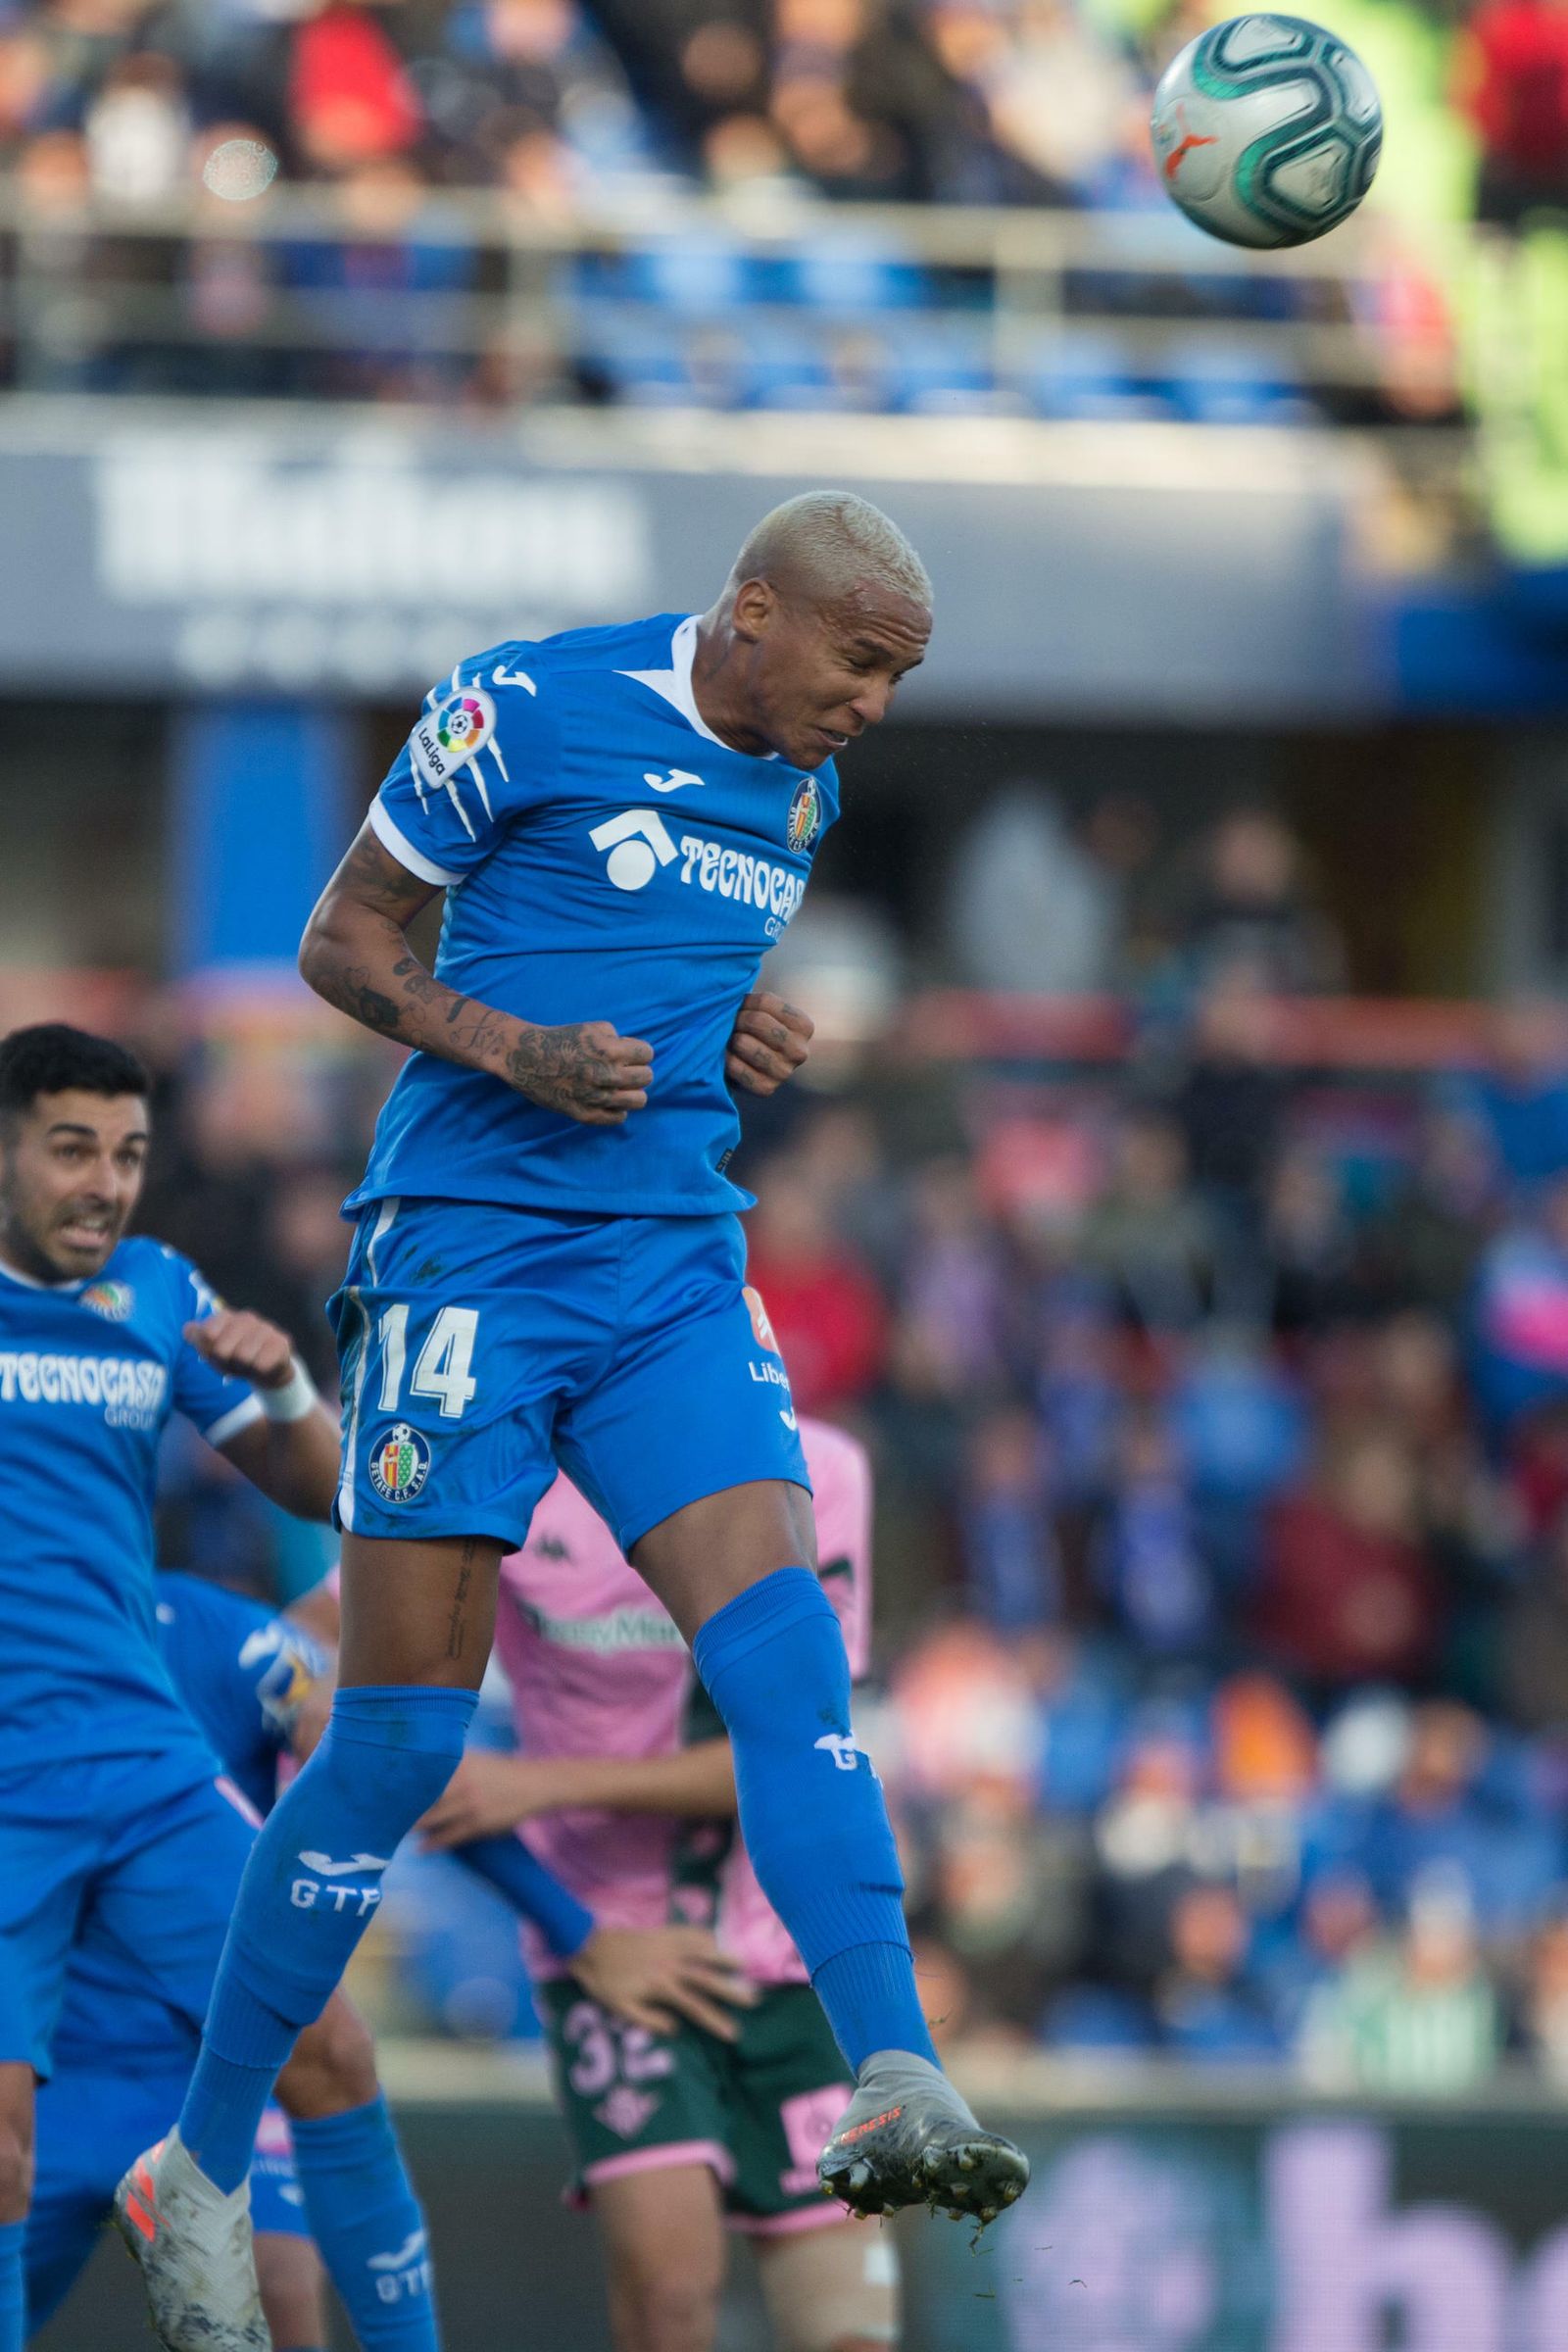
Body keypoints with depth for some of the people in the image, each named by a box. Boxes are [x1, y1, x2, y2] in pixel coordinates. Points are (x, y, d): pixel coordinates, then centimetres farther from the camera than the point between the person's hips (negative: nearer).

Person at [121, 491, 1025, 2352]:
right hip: (471, 1251, -5)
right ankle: (205, 2164, 8)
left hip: (674, 1270, 6)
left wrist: (741, 1047, 7)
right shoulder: (527, 711, -7)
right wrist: (518, 1053, -17)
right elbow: (340, 945, -1)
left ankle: (897, 2094, -26)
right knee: (402, 1738, -5)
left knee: (782, 1643, -15)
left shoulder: (799, 786, 14)